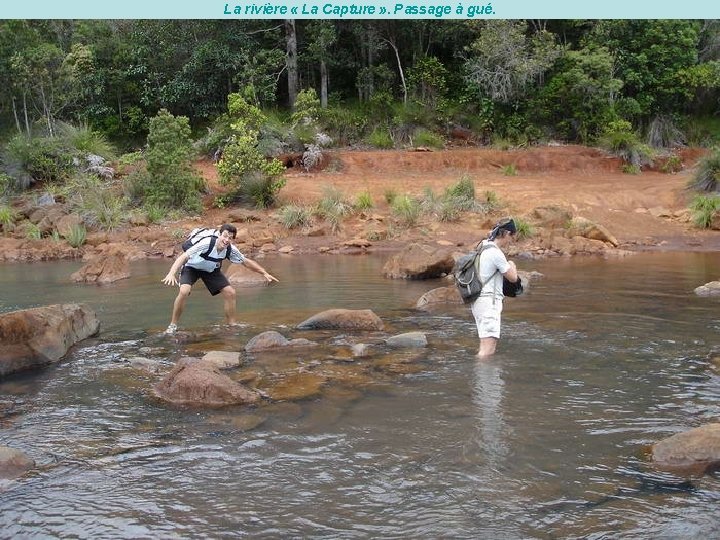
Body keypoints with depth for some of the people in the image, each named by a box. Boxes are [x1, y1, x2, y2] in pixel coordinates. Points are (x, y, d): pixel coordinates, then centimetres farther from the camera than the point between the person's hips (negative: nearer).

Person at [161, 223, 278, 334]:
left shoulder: (231, 249, -22)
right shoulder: (207, 243, -38)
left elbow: (246, 261, -5)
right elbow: (183, 257, -42)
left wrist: (265, 273, -5)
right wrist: (171, 274, -56)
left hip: (211, 270, 5)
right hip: (191, 267, -5)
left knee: (230, 293, -5)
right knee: (184, 291, -29)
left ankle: (232, 324, 12)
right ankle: (173, 325, -11)